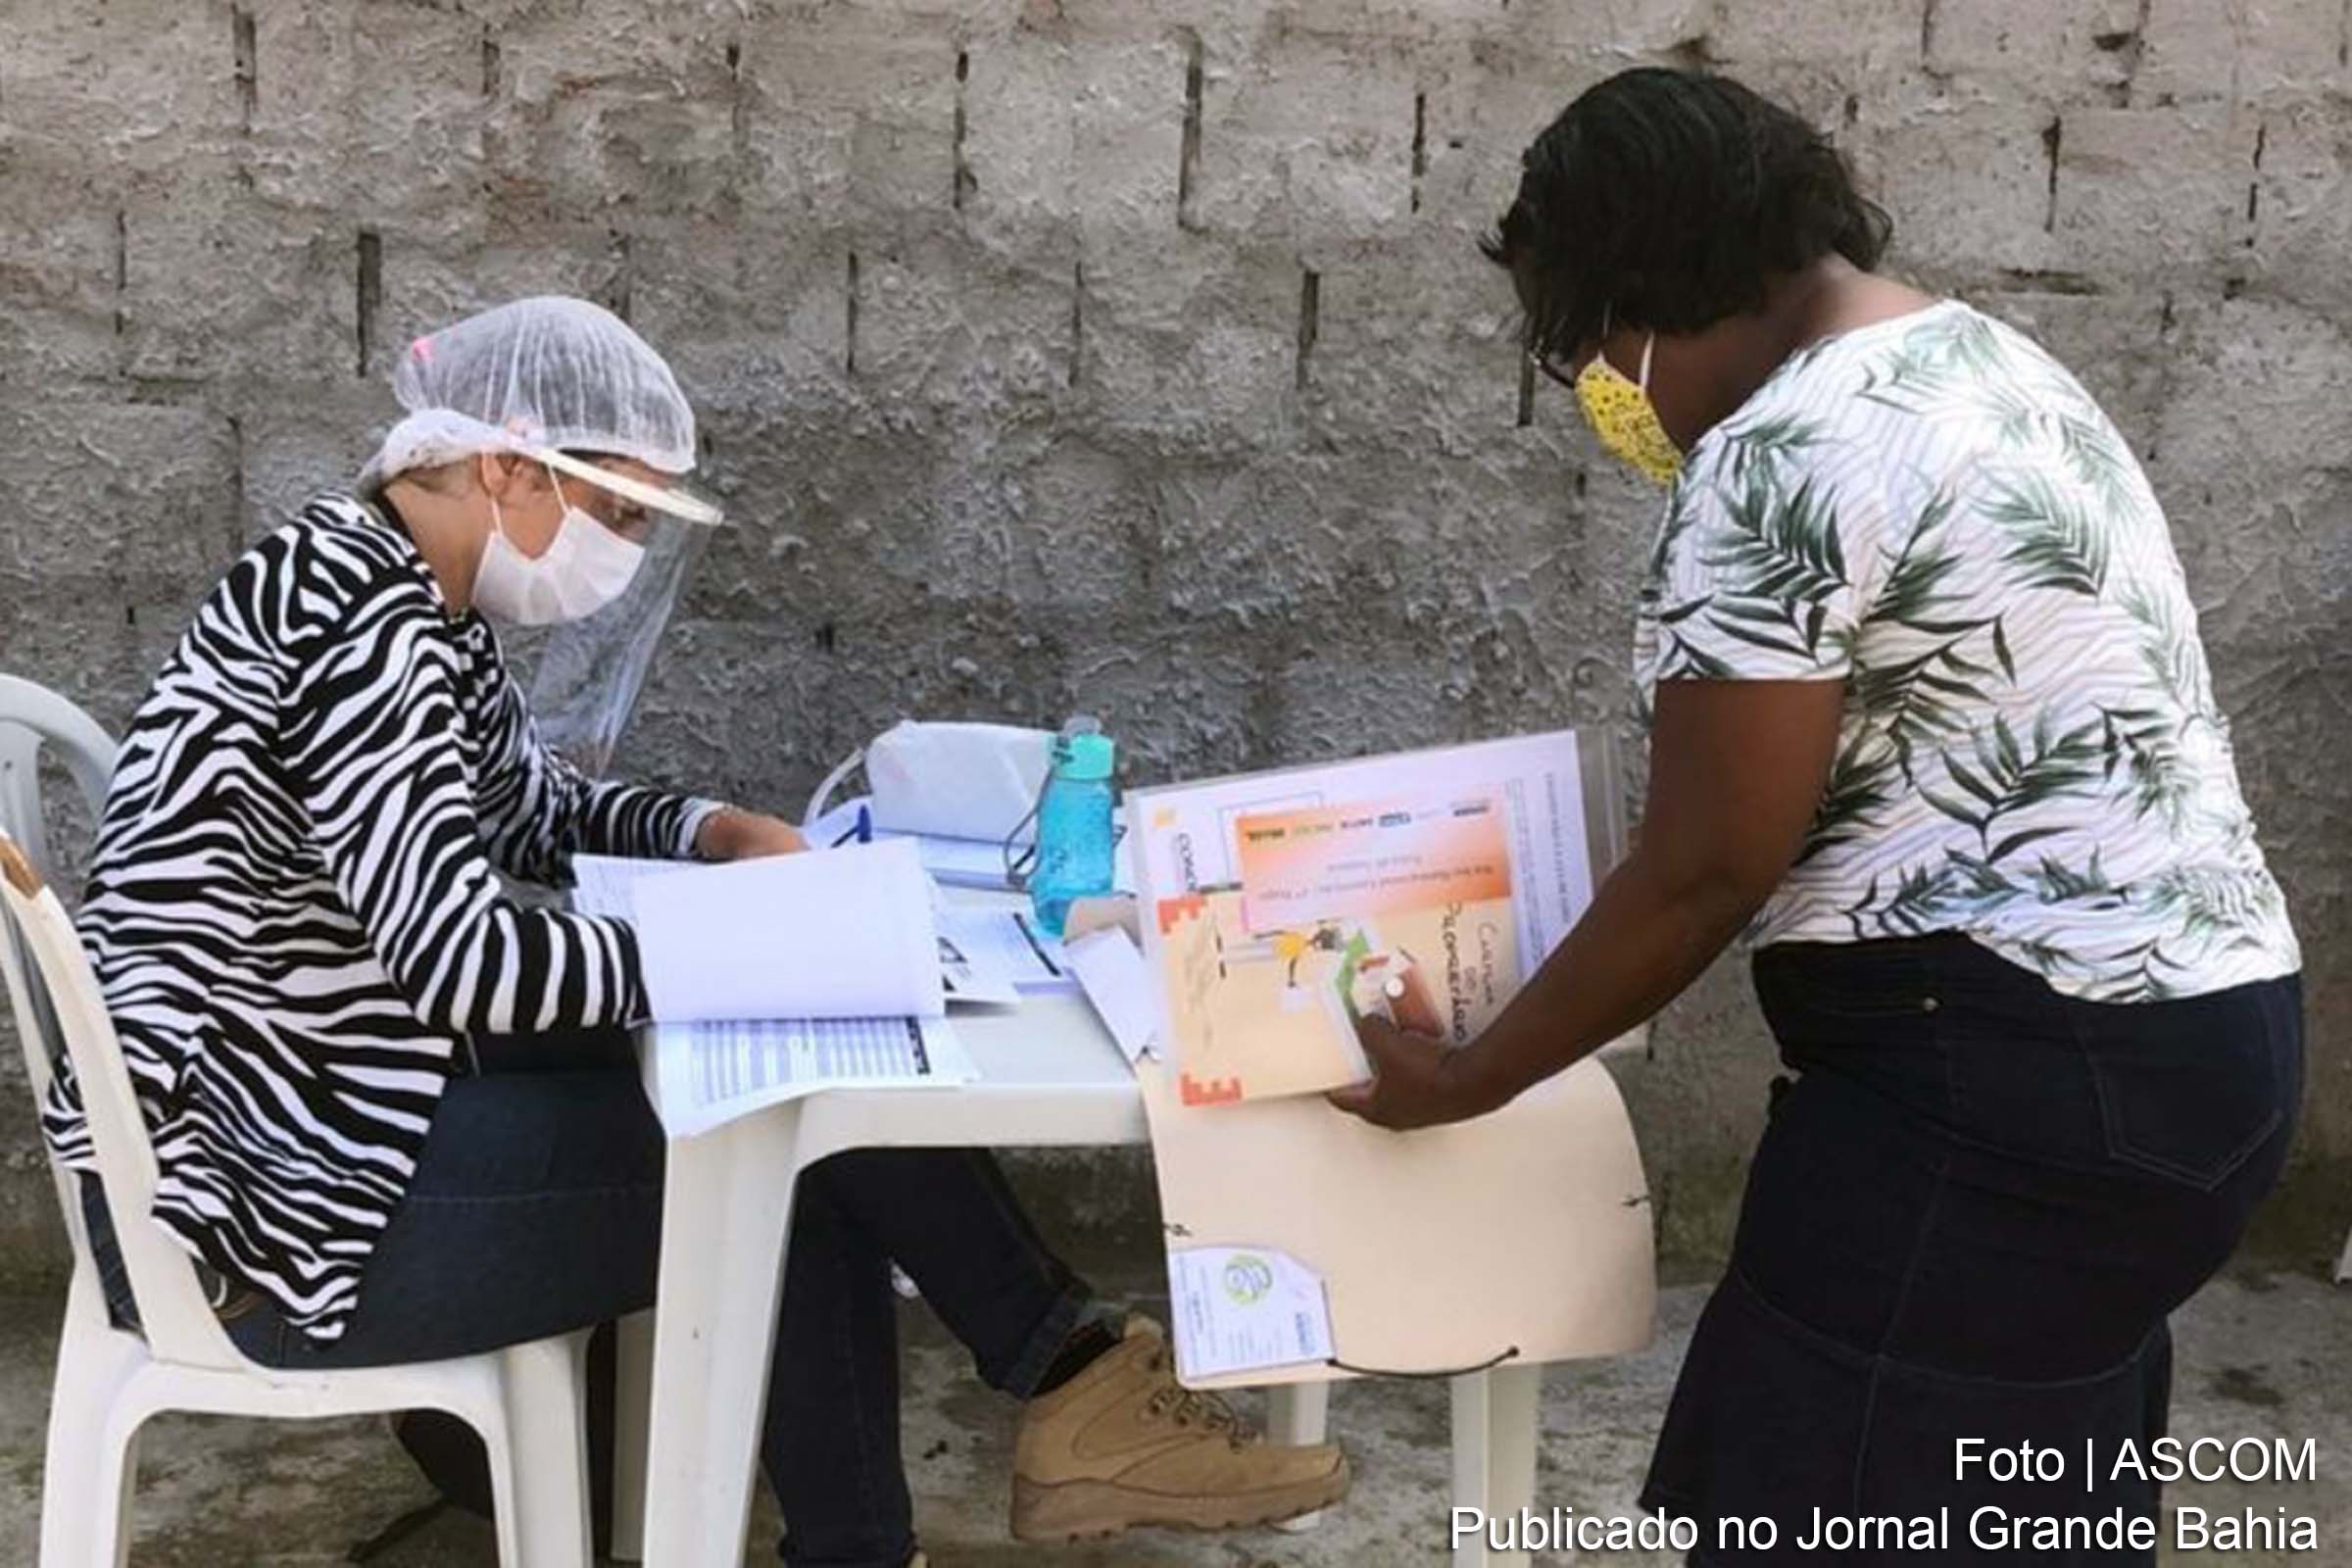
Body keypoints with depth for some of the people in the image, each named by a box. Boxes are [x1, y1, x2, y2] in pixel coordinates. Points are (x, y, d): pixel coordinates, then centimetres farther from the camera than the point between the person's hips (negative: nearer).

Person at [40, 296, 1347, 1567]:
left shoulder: (409, 598, 8)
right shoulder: (360, 613, -23)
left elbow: (527, 801, 22)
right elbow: (460, 959, -30)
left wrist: (715, 834, 4)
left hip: (322, 1105, 10)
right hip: (264, 1192, -10)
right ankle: (1078, 1389, 11)